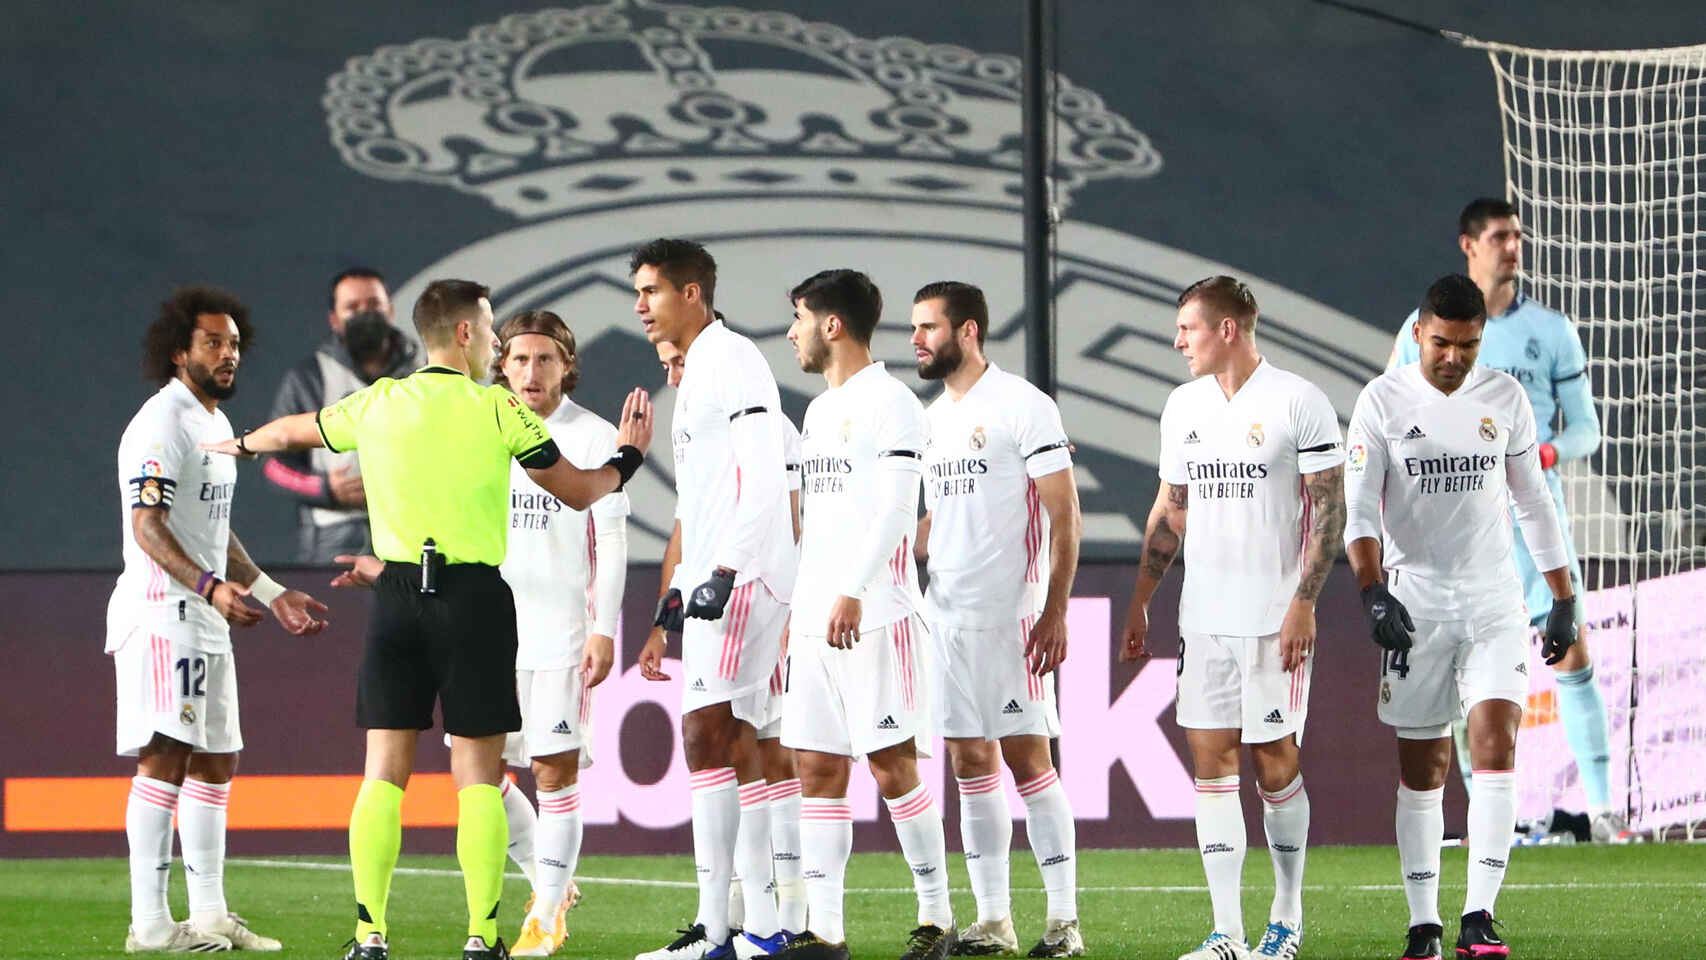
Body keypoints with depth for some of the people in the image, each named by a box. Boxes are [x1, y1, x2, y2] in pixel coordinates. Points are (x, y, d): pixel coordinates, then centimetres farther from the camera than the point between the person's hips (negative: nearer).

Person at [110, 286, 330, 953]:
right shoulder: (162, 424, -12)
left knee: (215, 761, 11)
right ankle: (150, 924, -16)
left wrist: (273, 595, 24)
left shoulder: (216, 423, 19)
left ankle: (208, 916, 17)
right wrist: (210, 585, -33)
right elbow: (149, 525, -21)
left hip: (207, 620, 10)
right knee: (165, 758, -14)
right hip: (161, 612, -10)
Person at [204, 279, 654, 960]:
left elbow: (293, 432, 26)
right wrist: (628, 456, 24)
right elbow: (579, 493, 4)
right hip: (475, 597, -3)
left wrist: (240, 444, 48)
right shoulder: (499, 410, -4)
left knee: (385, 770, 4)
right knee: (478, 776, 1)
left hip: (397, 592, 3)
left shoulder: (377, 405, 6)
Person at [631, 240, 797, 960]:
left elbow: (761, 481, -18)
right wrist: (665, 613, 25)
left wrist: (723, 573, -25)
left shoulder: (732, 362, -9)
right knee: (737, 750, 9)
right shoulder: (691, 377, 22)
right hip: (709, 585, 10)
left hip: (742, 577, -10)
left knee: (707, 738, -14)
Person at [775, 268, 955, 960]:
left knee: (892, 763, -7)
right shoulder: (819, 411, 20)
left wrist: (853, 592, -23)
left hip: (875, 616, -9)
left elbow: (894, 510, -17)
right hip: (815, 617, 9)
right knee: (817, 768, 4)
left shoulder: (888, 402, -8)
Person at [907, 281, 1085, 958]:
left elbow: (1063, 515, -11)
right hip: (947, 616, 8)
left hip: (1009, 615, -8)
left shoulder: (1022, 407, -8)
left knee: (1025, 756, -8)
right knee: (970, 762, 7)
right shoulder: (934, 417, 16)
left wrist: (1055, 611, -17)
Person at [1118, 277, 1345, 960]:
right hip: (1203, 616, 6)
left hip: (1275, 616, -6)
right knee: (1210, 762, 1)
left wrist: (1304, 602, -15)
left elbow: (1329, 507, -8)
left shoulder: (1298, 402, -7)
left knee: (1275, 762, -1)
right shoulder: (1183, 405, 12)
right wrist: (1140, 602, 16)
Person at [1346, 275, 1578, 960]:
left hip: (1493, 599, 1)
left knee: (1496, 743, -14)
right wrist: (1373, 592, -22)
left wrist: (1564, 601, 12)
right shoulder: (1383, 402, -3)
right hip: (1415, 604, -1)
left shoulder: (1505, 399, 5)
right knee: (1421, 767, 3)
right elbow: (1359, 510, -8)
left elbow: (1533, 503, 13)